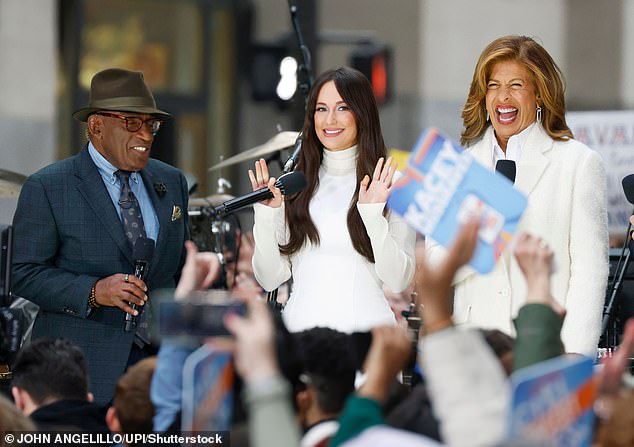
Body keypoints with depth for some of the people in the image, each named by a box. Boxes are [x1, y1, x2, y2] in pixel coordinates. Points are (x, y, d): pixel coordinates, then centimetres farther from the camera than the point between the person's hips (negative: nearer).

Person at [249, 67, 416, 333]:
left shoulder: (390, 185, 0)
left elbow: (398, 280, -6)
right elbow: (270, 279, 6)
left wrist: (374, 217, -17)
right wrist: (266, 217, -7)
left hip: (365, 324, -2)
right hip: (300, 323, 2)